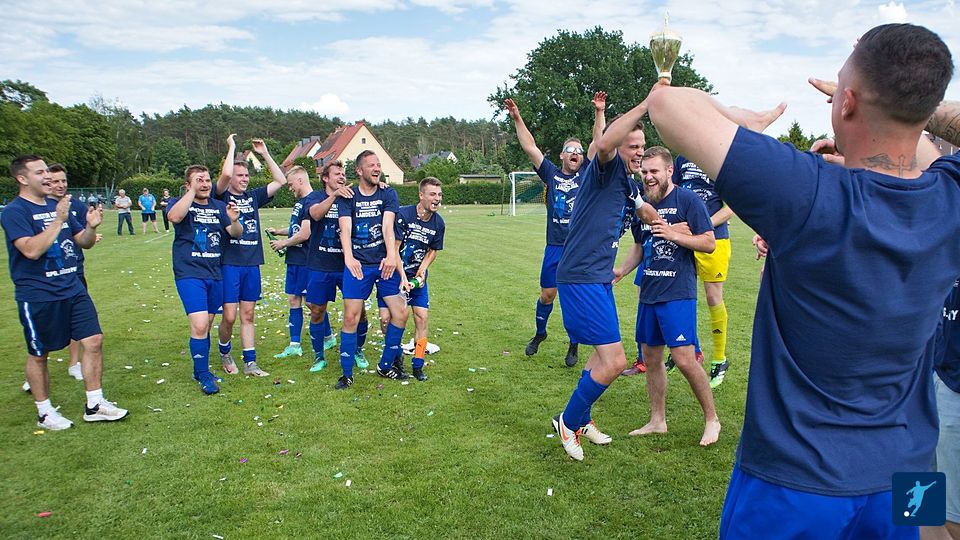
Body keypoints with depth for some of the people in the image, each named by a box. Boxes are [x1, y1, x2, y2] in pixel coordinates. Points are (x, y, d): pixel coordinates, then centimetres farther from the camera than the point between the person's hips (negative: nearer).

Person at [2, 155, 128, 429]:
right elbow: (31, 250, -24)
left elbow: (84, 242, 16)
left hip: (73, 290, 6)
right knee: (38, 354, 8)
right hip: (37, 296, -6)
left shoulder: (57, 206, 11)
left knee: (94, 340, 2)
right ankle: (44, 412, 23)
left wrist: (91, 226, -5)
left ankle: (94, 405, 13)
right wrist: (58, 220, -25)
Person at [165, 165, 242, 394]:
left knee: (207, 325, 14)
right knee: (199, 325, -15)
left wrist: (234, 221, -18)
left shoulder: (219, 206, 9)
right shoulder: (179, 202, -2)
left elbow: (237, 234, 4)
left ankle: (200, 370, 30)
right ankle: (204, 376, 0)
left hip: (215, 274, 5)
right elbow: (174, 216, -26)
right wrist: (192, 191, -20)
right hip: (189, 274, -5)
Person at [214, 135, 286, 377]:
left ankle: (250, 363, 13)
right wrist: (232, 147, -7)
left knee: (248, 315, 8)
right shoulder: (222, 196, -1)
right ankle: (224, 352, 24)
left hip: (252, 264, 4)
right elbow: (225, 174, -20)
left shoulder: (253, 197, 13)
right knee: (230, 316, -3)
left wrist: (265, 153, 6)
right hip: (229, 264, -4)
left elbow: (280, 180, 9)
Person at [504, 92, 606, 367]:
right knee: (547, 294, 9)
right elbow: (530, 148, 1)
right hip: (555, 247, 1)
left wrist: (599, 112, -10)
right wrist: (517, 119, -6)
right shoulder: (551, 173, 6)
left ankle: (573, 347, 18)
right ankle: (539, 334, 34)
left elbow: (599, 143, -1)